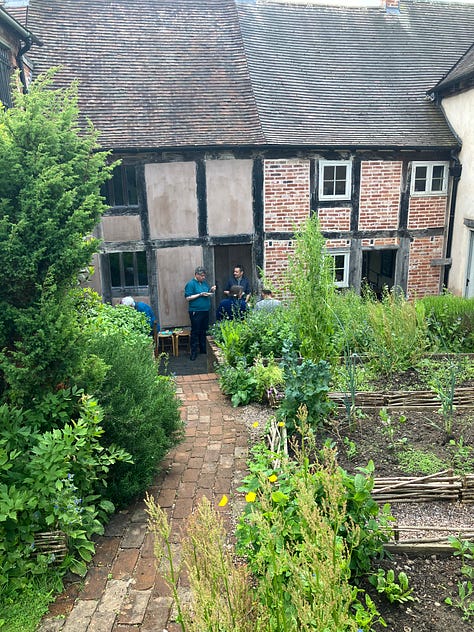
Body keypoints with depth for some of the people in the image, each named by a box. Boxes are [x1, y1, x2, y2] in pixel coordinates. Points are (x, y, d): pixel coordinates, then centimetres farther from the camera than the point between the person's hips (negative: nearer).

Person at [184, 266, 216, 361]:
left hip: (205, 310, 7)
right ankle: (194, 352, 1)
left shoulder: (205, 282, 13)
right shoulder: (191, 284, -8)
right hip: (195, 311, -7)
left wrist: (211, 290, 1)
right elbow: (188, 298, -14)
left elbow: (209, 294, 23)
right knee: (195, 332, -4)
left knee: (204, 331, 14)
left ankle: (203, 349, 25)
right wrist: (200, 294, -18)